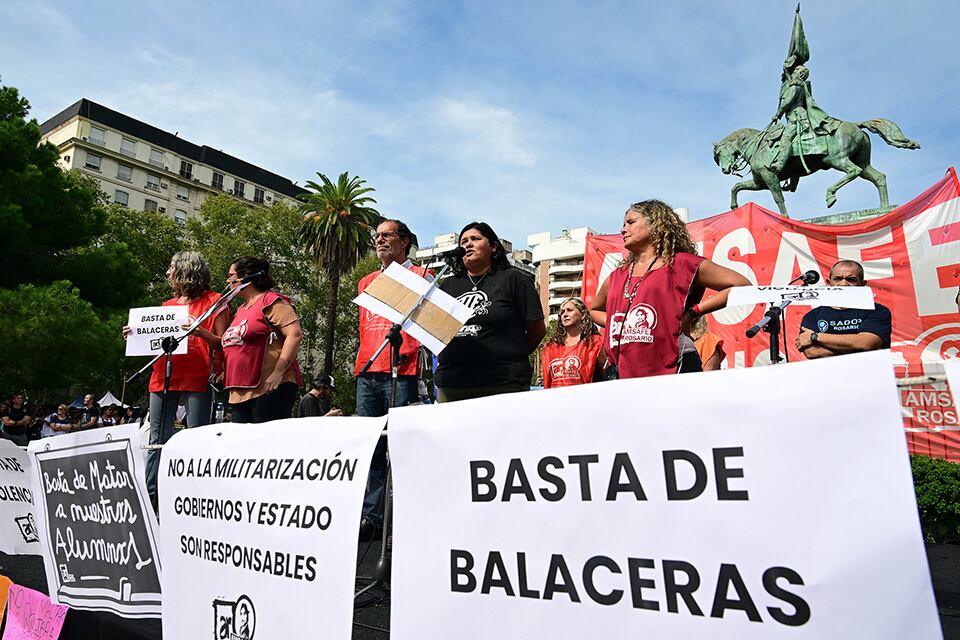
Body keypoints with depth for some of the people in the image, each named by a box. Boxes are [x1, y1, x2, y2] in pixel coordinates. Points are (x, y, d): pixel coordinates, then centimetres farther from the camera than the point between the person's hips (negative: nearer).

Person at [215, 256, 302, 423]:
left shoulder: (271, 301, -4)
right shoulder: (241, 309, 23)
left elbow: (295, 335, -16)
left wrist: (278, 372, -21)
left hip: (270, 389, -9)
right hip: (241, 393, 9)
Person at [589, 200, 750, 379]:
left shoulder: (683, 263, 5)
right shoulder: (616, 277, 18)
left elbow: (742, 285, 1)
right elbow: (594, 309, 35)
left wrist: (692, 312, -5)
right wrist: (614, 324, 14)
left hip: (671, 370, -4)